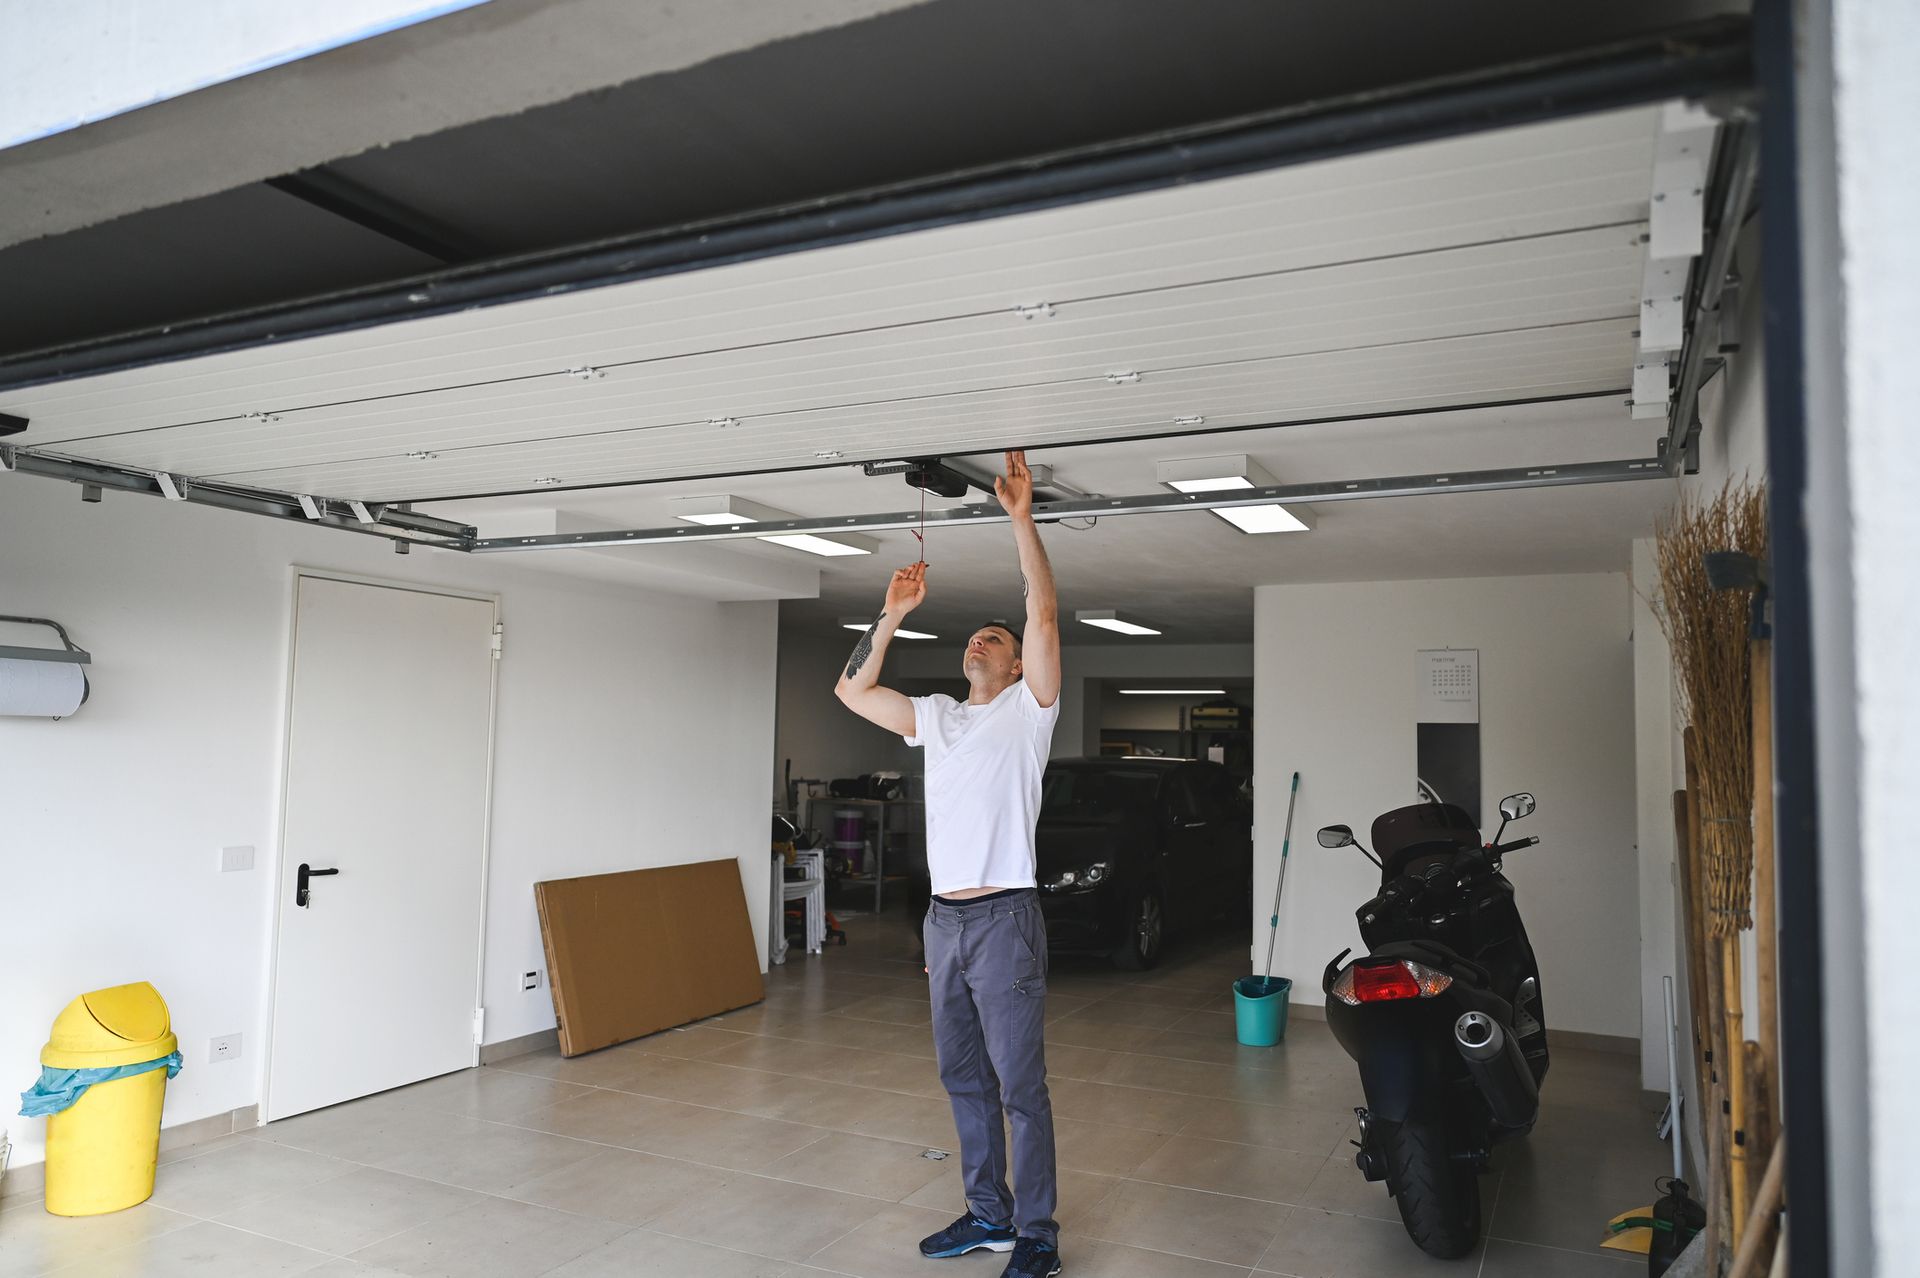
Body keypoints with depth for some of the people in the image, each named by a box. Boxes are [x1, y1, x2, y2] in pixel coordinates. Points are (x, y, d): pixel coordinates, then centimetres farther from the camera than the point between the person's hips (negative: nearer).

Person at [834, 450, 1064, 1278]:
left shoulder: (1027, 708, 0)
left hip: (1002, 917, -6)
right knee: (962, 1076, 15)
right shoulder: (935, 716, 16)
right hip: (943, 917, 7)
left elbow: (1044, 614, -12)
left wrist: (1021, 517, -15)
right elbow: (851, 690, 14)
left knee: (1019, 1084, -1)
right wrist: (892, 615, 9)